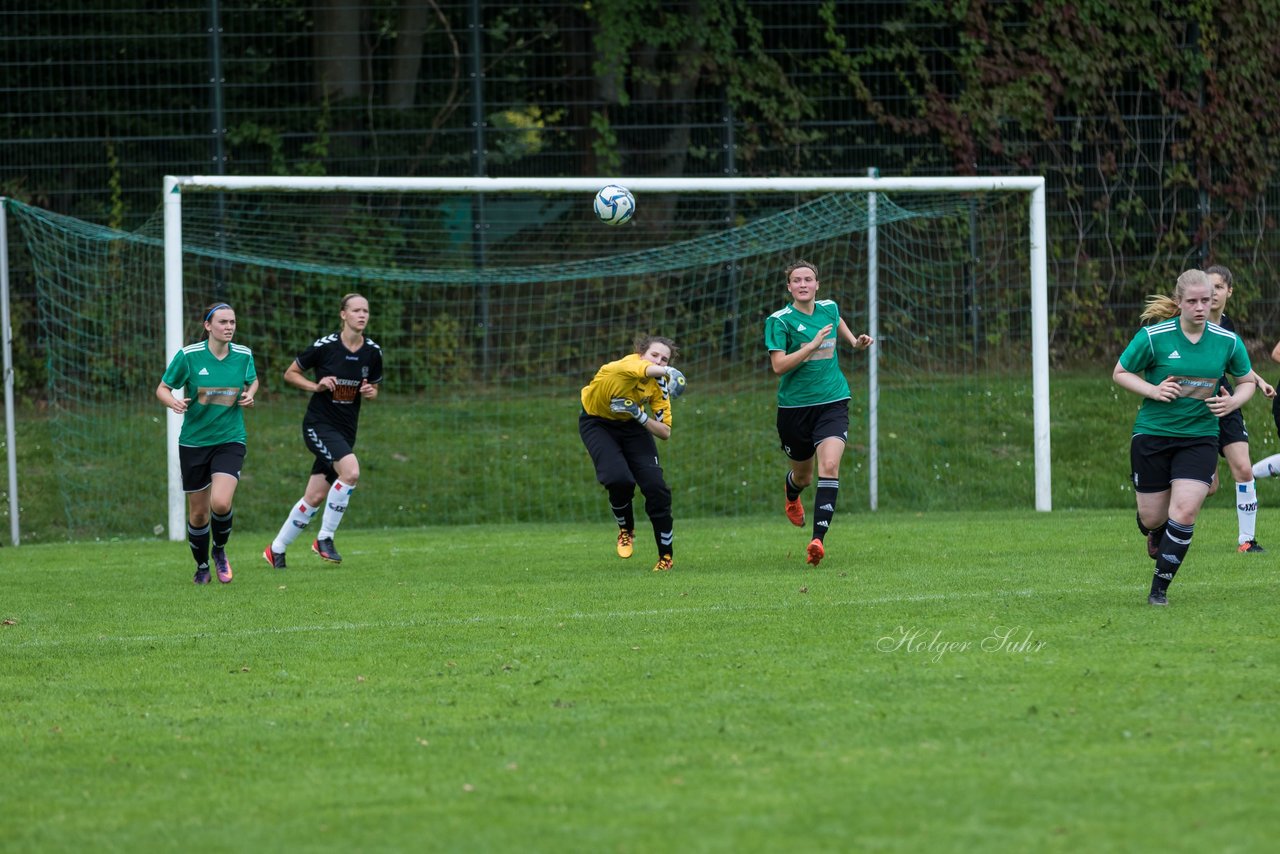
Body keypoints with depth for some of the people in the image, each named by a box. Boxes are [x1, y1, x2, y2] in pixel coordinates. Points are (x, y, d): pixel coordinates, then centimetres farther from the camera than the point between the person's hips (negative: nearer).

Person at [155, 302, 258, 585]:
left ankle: (219, 550, 11)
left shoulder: (243, 355, -1)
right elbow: (162, 389, -1)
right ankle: (202, 566, 32)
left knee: (221, 503, -20)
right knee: (198, 513, 6)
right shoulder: (188, 356, -10)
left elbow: (253, 381, 20)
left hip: (230, 441, 1)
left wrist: (249, 395, -2)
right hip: (194, 442, -1)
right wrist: (174, 402, -22)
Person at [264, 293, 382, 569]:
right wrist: (316, 386, -16)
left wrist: (370, 392, -7)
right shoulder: (325, 346, -11)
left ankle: (276, 549, 22)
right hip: (319, 424, -5)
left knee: (315, 497, 5)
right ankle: (325, 538, -14)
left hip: (346, 430, 5)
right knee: (351, 471, -28)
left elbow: (374, 389, 16)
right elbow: (290, 374, -1)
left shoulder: (373, 352, 1)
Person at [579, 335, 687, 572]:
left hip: (632, 426, 4)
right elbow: (646, 369, -58)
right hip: (597, 422, -4)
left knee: (655, 486, -11)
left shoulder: (659, 386, -15)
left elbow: (665, 433, -12)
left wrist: (640, 416, -29)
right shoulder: (630, 364, -32)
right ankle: (626, 530, 6)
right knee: (619, 479, -26)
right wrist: (667, 372, -79)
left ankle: (666, 555, 6)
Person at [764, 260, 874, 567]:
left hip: (832, 402, 2)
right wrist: (812, 345, -26)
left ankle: (818, 539, -25)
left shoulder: (829, 308, 4)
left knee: (829, 466, -20)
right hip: (794, 406, -2)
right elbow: (778, 366, -21)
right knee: (803, 475, 15)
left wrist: (854, 342, 15)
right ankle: (792, 494, 55)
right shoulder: (779, 321, -10)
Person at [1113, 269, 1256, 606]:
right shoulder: (1153, 337, -10)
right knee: (1152, 518, 4)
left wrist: (1234, 401, -9)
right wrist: (1153, 391, -15)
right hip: (1152, 435, -1)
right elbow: (1119, 373, 1)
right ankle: (1156, 534, 45)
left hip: (1199, 437, 1)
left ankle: (1159, 588, -1)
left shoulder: (1228, 341, -3)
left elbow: (1247, 381, 13)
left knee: (1185, 511, -16)